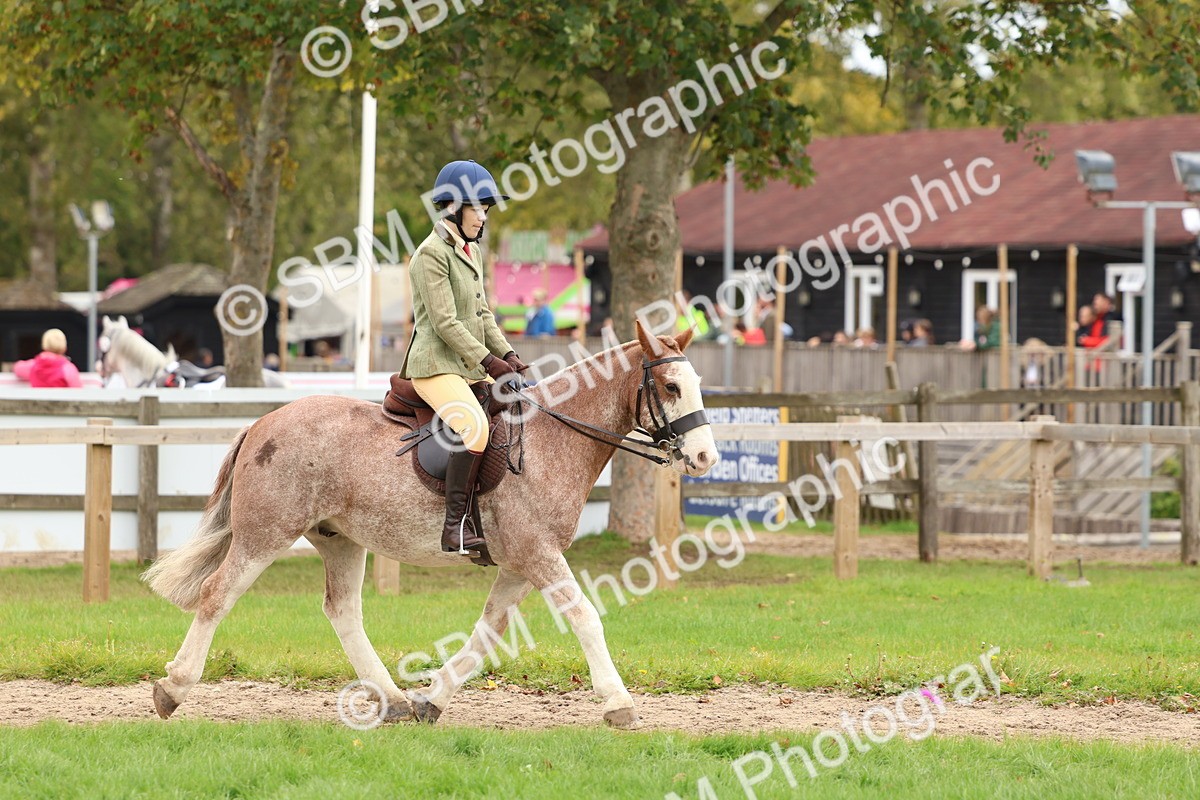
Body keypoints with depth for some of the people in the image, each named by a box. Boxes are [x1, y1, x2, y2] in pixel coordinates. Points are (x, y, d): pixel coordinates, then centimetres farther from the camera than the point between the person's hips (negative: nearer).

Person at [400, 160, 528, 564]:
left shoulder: (472, 251, 18)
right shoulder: (432, 253, -11)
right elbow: (445, 322, -17)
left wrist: (507, 354, 4)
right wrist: (488, 360, -21)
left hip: (471, 367, 10)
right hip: (436, 366, -10)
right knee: (474, 426, -32)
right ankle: (457, 526, -31)